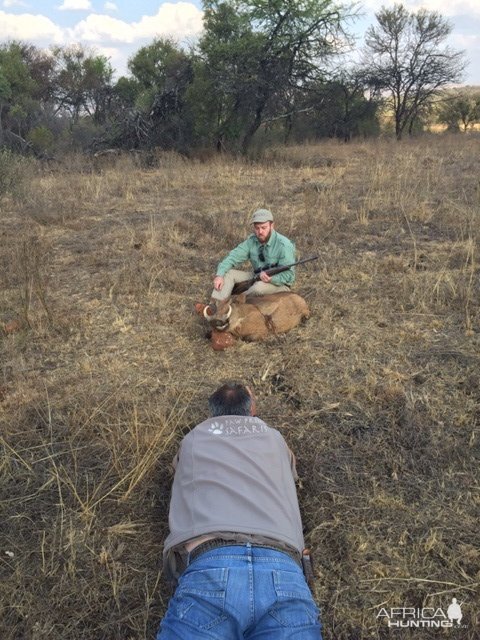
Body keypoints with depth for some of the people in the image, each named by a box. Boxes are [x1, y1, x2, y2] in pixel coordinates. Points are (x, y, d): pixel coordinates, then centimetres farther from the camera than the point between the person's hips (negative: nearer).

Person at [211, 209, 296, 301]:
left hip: (279, 283, -6)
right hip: (257, 278, 6)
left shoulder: (284, 245, -22)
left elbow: (288, 275, -21)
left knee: (259, 287, -37)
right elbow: (233, 257, -10)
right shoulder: (252, 241, -5)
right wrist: (219, 275, -26)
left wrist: (271, 279, -41)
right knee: (228, 273, -10)